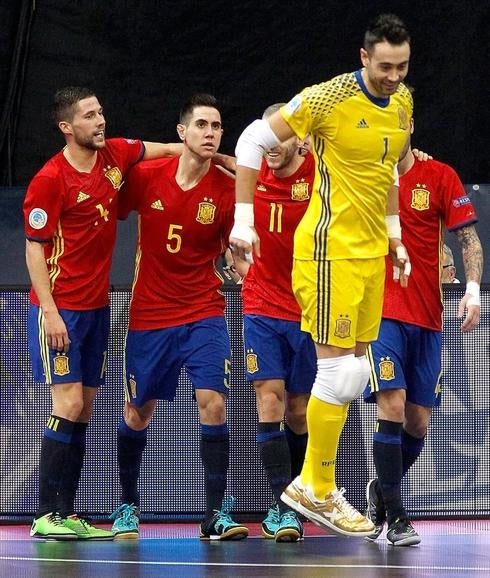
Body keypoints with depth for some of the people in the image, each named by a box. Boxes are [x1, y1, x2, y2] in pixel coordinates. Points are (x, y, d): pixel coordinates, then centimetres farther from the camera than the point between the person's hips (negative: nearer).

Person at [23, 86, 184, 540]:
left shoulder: (115, 155, 3)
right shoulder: (50, 180, -14)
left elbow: (166, 149, 20)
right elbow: (34, 249, -12)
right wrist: (50, 311, -18)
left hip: (97, 305, 7)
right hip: (60, 308, -7)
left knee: (84, 408, 6)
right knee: (69, 403, -13)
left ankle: (67, 514, 9)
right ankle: (47, 516, -10)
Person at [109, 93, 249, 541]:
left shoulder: (228, 189, -8)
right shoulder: (145, 177, -7)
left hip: (203, 314, -1)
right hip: (148, 315, 1)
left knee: (213, 402, -16)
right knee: (137, 412, 10)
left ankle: (216, 513, -10)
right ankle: (128, 507, 29)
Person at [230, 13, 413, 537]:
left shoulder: (403, 102, 7)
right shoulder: (329, 98, -15)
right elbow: (252, 140, -8)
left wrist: (395, 237, 19)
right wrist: (242, 219, -10)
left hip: (372, 252, 7)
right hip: (332, 250, -7)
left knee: (353, 371, 8)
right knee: (339, 368, -8)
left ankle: (309, 484, 16)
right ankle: (317, 491, 3)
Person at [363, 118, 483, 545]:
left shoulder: (440, 177, 1)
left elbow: (469, 238, 1)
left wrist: (473, 289, -13)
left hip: (427, 318, 2)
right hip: (381, 313, -2)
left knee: (418, 422, 4)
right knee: (392, 406, -17)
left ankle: (382, 490, 31)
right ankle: (395, 515, -10)